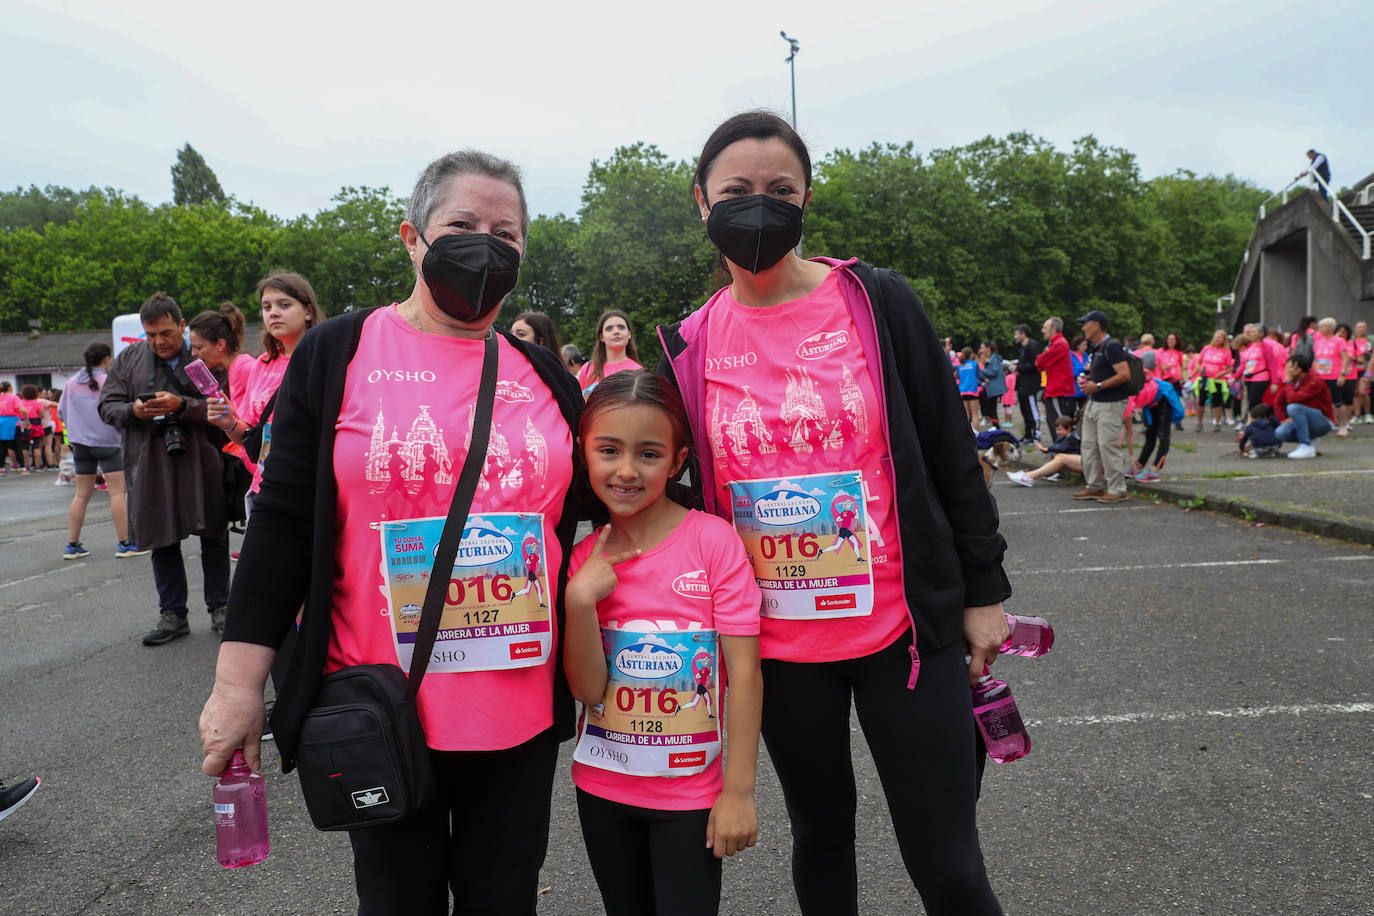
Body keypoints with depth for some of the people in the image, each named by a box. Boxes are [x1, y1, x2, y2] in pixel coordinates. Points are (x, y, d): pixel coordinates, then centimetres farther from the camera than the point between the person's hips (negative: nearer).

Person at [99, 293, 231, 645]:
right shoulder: (128, 359, 10)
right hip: (150, 465, 3)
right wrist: (134, 411, -12)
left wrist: (180, 405, -23)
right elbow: (107, 406, 9)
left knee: (213, 536, 5)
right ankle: (173, 614, 20)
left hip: (202, 461, -3)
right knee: (162, 540, 9)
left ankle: (219, 608, 19)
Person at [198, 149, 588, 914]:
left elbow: (589, 520, 12)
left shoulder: (545, 376, 6)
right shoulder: (338, 355, -2)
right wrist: (239, 683, -6)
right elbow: (283, 521, -4)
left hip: (522, 712, 3)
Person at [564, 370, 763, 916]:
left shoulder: (713, 540, -16)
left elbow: (743, 670, -14)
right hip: (602, 786, 4)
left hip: (690, 791, -4)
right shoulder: (585, 557, -4)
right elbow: (587, 688, -8)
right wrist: (580, 600, -21)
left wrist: (739, 790, -14)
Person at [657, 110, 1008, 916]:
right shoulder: (690, 347, 1)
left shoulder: (877, 302, -5)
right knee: (821, 834, 21)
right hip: (777, 642, 3)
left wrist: (984, 591, -1)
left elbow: (952, 452, -2)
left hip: (902, 624, -2)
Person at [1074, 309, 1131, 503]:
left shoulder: (1111, 346, -14)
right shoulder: (1097, 348, 16)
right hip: (1093, 402, 10)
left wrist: (1098, 386, -21)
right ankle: (1094, 486, 19)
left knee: (1108, 446, -8)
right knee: (1089, 445, 11)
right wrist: (1085, 379, 10)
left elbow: (1125, 375, -22)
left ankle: (1117, 490, 0)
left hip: (1110, 405, -10)